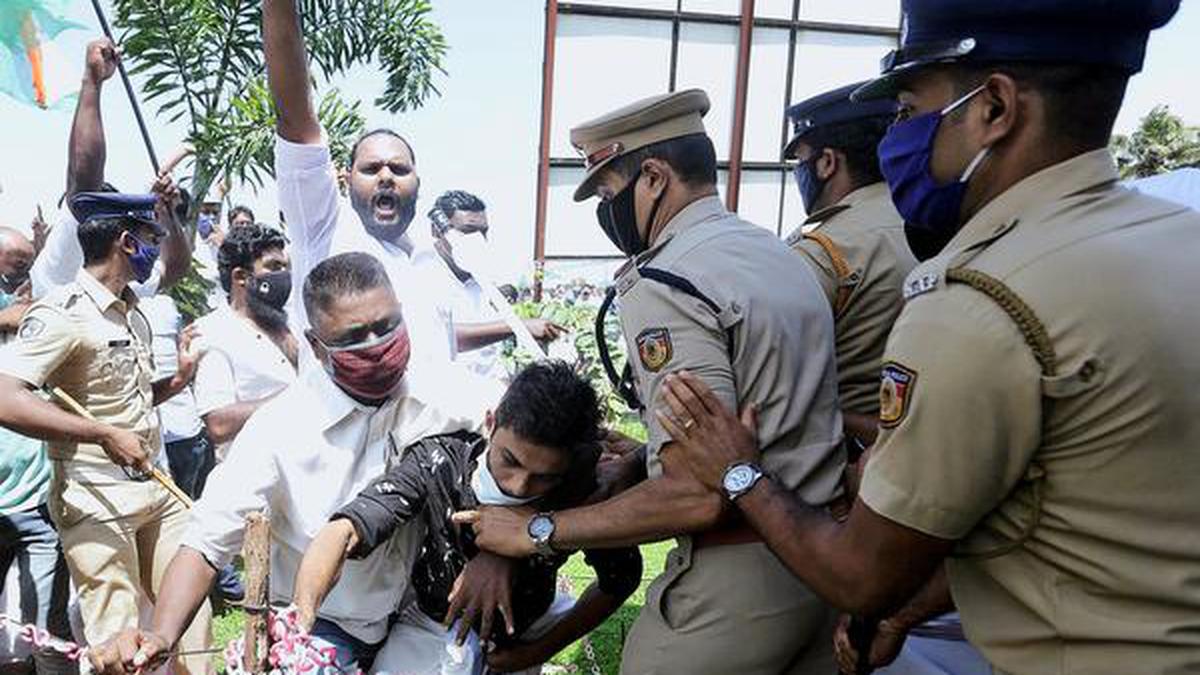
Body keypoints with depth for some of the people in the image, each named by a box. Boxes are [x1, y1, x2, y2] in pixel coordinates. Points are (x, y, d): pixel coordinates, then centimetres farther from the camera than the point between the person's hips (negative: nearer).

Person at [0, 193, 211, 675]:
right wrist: (104, 435, -28)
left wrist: (176, 382, 4)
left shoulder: (131, 311, 12)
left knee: (191, 613, 13)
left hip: (157, 487, 8)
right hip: (97, 501, -8)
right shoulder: (63, 313, -14)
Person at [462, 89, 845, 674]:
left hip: (742, 573, -8)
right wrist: (635, 461, 11)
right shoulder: (777, 251, 9)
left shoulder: (662, 286, -19)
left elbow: (699, 492, -25)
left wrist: (538, 531, -16)